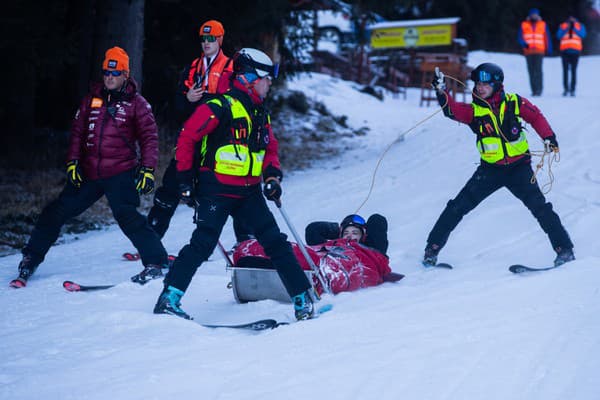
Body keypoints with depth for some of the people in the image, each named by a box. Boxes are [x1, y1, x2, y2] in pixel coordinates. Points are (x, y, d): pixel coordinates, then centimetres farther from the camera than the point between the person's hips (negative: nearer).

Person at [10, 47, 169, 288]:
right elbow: (77, 132, 15)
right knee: (57, 212, 6)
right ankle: (32, 257, 20)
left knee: (126, 215, -22)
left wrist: (147, 169, -10)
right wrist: (72, 162, 6)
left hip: (120, 173, -5)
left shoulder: (136, 103, 0)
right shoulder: (91, 100, 12)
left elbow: (149, 137, -2)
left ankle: (156, 263, -14)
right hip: (88, 173, 5)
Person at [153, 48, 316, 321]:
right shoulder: (220, 107, -10)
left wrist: (272, 175, 4)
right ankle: (169, 299, -10)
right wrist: (185, 179, -8)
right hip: (216, 189, -7)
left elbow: (270, 149, 24)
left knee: (275, 242, 2)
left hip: (249, 191, 7)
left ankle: (303, 298, 6)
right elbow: (187, 138, -8)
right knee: (203, 244, -14)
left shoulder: (261, 114, 16)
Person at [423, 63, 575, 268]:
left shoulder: (515, 103, -3)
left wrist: (549, 137, -7)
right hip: (490, 170, 1)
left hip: (519, 168, -1)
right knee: (458, 207, -3)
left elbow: (536, 117, 8)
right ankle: (433, 248, 9)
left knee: (539, 207, -14)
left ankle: (564, 249, -5)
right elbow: (452, 110, -20)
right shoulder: (473, 110, -2)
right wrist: (441, 92, -38)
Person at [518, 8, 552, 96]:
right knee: (531, 71, 2)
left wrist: (549, 49, 11)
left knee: (538, 69, -16)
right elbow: (520, 37, 6)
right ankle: (534, 90, 6)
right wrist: (524, 44, -14)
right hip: (528, 52, 2)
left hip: (539, 51, -2)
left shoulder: (543, 25, 11)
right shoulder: (524, 25, 10)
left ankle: (539, 88, -17)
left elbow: (547, 37, 15)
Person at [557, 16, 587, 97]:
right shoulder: (563, 26, 12)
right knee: (565, 71, -2)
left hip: (575, 51, -1)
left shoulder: (580, 26, 11)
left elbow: (582, 34, -6)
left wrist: (574, 27, -9)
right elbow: (559, 35, -3)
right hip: (565, 51, 1)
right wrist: (567, 28, -9)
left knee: (573, 71, -5)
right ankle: (566, 89, 1)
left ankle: (572, 89, -5)